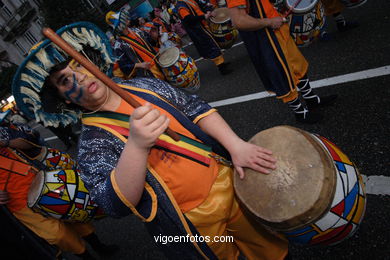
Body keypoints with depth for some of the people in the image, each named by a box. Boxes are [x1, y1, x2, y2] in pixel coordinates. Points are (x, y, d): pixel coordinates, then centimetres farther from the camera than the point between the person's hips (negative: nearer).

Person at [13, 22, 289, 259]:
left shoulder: (141, 86, -2)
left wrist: (235, 144, -14)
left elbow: (196, 108, -2)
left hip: (227, 179, 5)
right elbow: (116, 204, -28)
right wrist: (136, 145, -45)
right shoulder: (92, 143, -15)